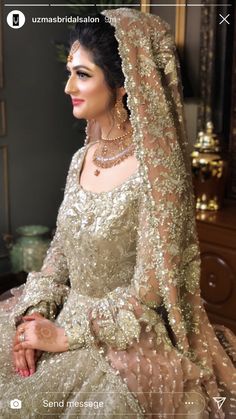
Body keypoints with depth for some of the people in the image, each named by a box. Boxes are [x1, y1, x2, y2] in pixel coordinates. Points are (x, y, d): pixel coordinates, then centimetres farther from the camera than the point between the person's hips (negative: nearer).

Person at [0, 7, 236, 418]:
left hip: (129, 338, -6)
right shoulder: (82, 158, 2)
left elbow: (149, 290, -19)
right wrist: (35, 313, -8)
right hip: (66, 317, 6)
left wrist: (66, 336, -15)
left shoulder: (156, 171, -21)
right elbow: (61, 249, 7)